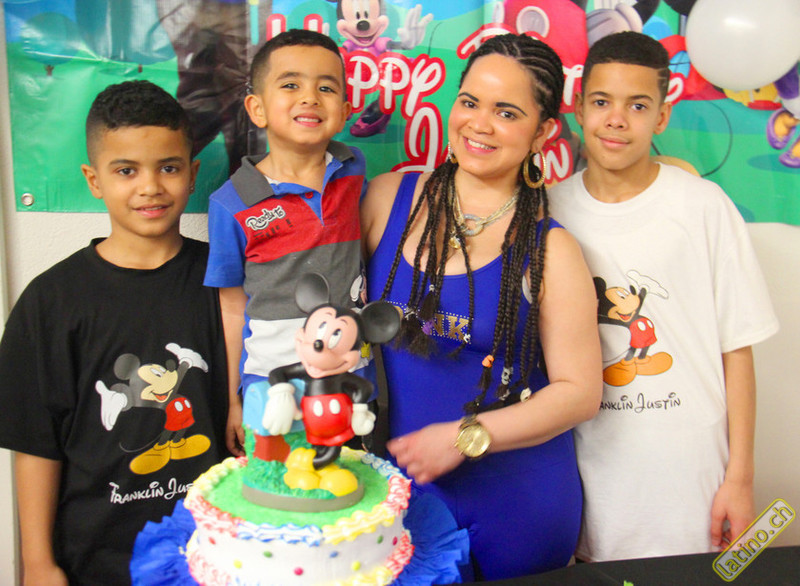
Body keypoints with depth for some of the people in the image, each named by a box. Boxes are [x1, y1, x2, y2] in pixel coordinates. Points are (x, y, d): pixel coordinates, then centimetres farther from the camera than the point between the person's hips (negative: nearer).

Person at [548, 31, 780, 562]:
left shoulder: (704, 207, -7)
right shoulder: (549, 211, 1)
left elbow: (736, 347, -4)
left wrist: (740, 477, -4)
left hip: (688, 476, -2)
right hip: (585, 473, 2)